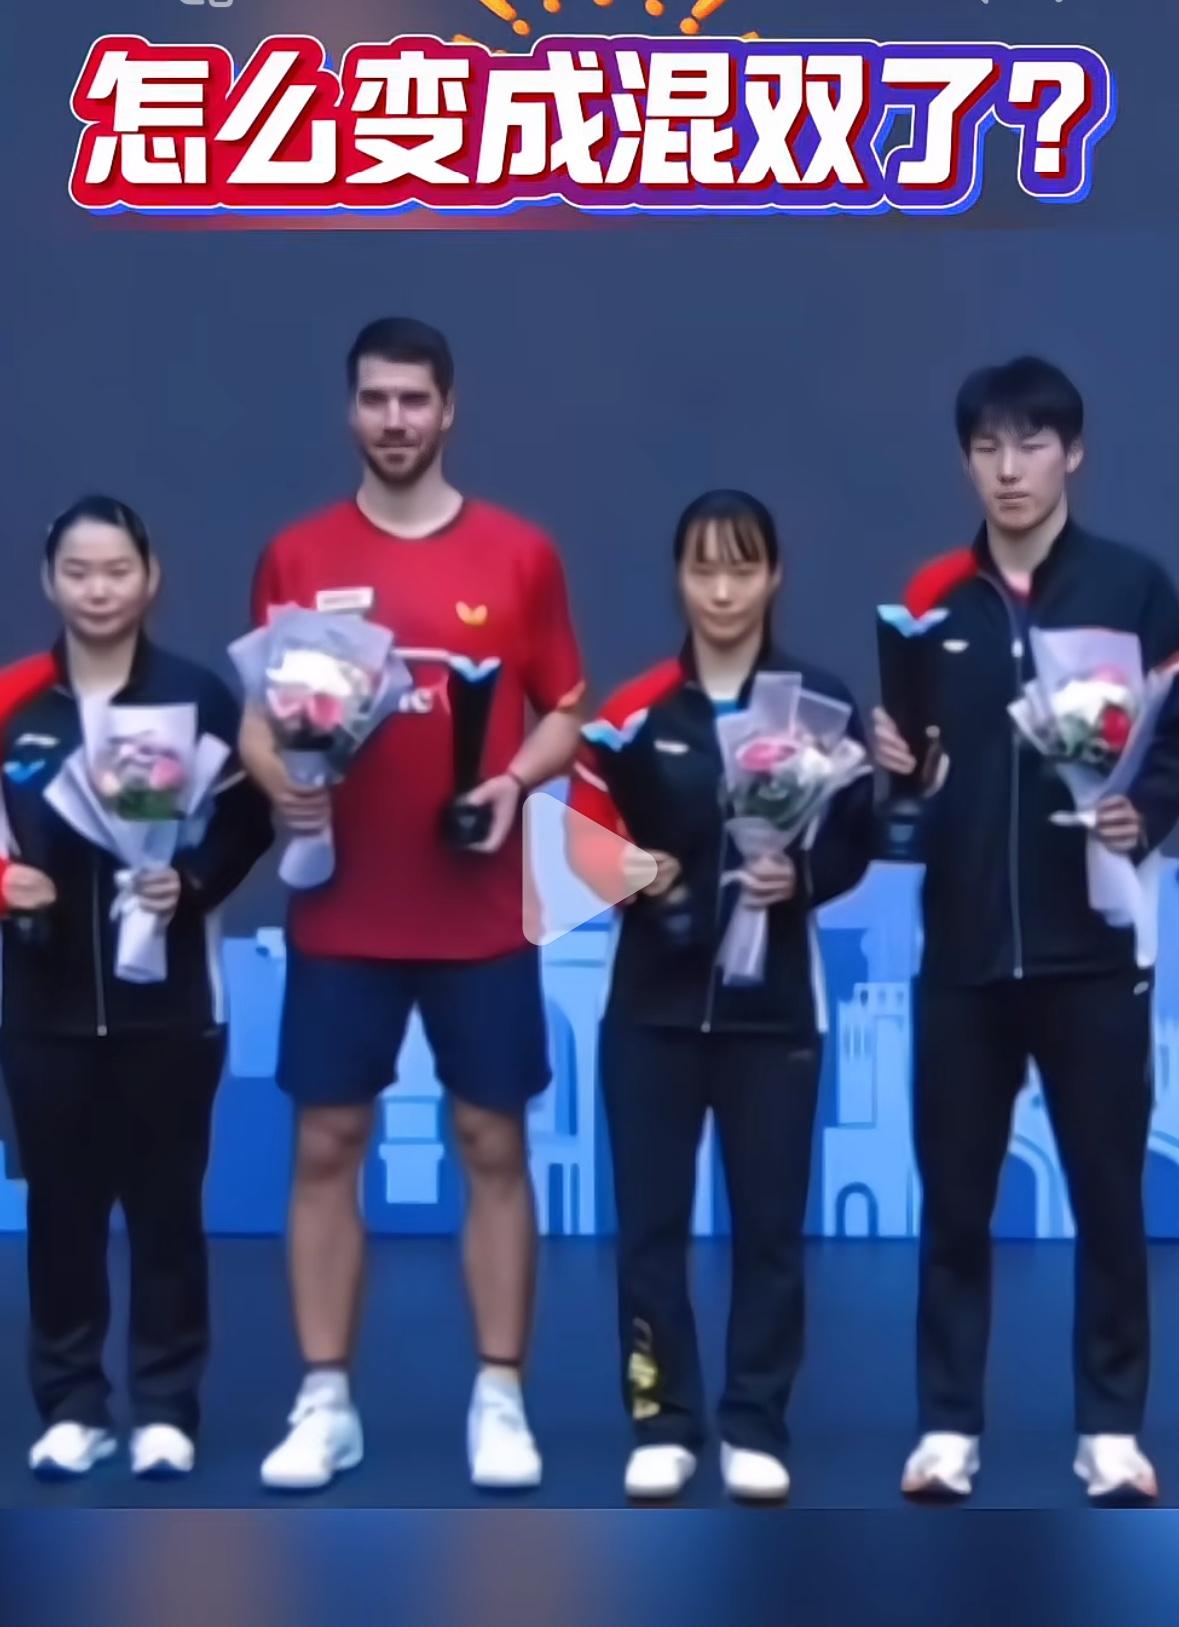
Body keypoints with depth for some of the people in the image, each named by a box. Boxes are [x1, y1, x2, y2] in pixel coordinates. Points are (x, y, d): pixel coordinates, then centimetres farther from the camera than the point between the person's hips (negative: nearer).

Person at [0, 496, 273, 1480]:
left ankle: (168, 1410, 14)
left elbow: (247, 822, 0)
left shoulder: (197, 696, -1)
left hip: (169, 998, -1)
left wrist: (193, 883, -16)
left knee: (166, 1205, 5)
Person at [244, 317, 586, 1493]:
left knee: (493, 1145, 4)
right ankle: (324, 1403, 13)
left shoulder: (521, 554, 2)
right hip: (341, 912, 1)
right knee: (326, 1146, 3)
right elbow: (258, 718, 7)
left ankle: (501, 1401, 14)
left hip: (480, 915, 0)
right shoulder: (297, 557, 4)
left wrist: (516, 781, -13)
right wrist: (278, 777, -14)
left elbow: (565, 713, 7)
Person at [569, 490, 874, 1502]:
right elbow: (587, 836, 3)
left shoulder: (823, 700, 0)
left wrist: (803, 879, -20)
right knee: (650, 1220, 3)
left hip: (774, 1001, -1)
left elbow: (857, 843, -1)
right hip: (654, 999, 1)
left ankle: (757, 1428, 13)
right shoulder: (634, 709, 3)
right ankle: (663, 1425, 13)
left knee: (771, 1222, 3)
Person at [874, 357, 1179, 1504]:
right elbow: (914, 766, 9)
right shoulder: (932, 599, 8)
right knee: (954, 1198, 7)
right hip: (963, 948, 2)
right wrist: (896, 763, -12)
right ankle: (947, 1426, 16)